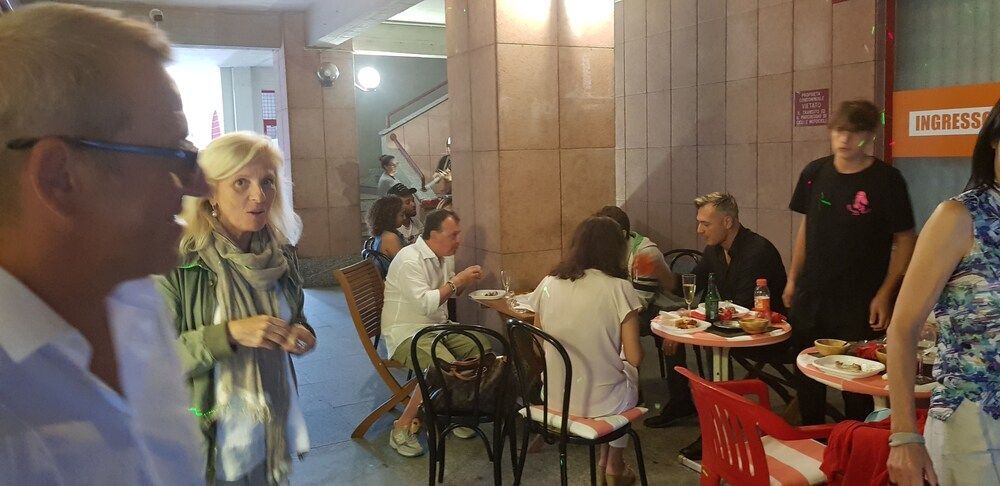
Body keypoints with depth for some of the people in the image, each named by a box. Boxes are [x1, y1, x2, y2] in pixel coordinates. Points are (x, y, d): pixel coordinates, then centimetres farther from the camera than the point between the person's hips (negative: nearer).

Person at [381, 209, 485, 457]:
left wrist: (464, 281, 2)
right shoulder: (409, 260, -20)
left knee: (481, 345, -12)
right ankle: (402, 428, -17)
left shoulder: (445, 256, 8)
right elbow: (425, 304, -28)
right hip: (406, 332, -9)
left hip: (438, 326, 9)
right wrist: (457, 281, -22)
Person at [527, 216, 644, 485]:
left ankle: (606, 460, 40)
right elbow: (634, 357, -12)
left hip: (553, 398, 4)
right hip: (602, 402, -3)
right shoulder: (619, 288, -14)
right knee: (628, 372, 31)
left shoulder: (548, 284, -4)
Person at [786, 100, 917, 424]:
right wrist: (792, 280, 10)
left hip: (860, 303, -4)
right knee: (807, 378, 13)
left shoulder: (886, 180, -8)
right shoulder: (815, 173, 4)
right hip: (810, 296, 4)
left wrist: (884, 295, -11)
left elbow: (904, 241, -5)